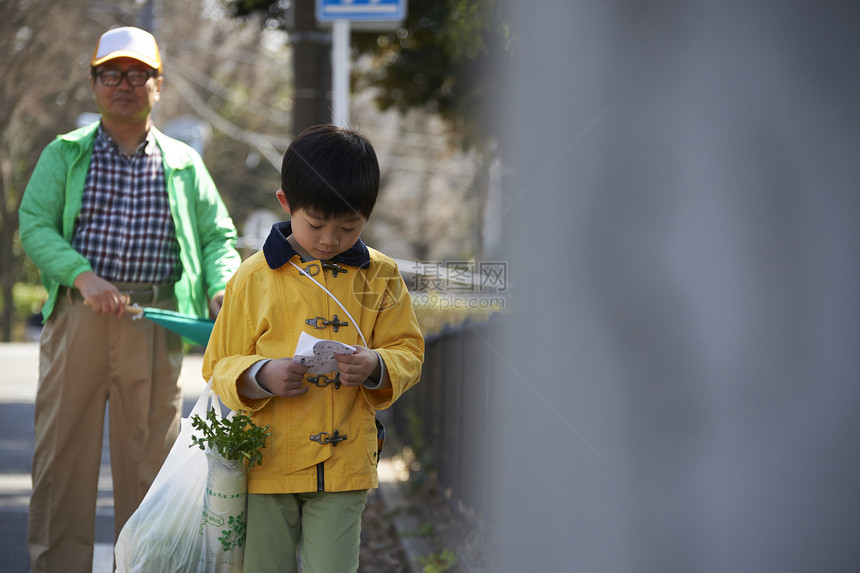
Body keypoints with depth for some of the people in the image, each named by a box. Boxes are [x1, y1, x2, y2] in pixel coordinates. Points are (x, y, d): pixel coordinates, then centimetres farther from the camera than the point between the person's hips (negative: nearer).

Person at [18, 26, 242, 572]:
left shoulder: (184, 163, 15)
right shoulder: (65, 154, 11)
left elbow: (218, 236, 14)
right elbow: (35, 225, 1)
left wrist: (222, 287, -7)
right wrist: (83, 276, -14)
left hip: (154, 320, 1)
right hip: (77, 315, -1)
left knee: (149, 450, 2)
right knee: (63, 449, -1)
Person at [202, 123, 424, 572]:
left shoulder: (379, 277, 5)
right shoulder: (254, 278, 0)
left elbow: (408, 353, 7)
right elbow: (220, 367, 2)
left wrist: (375, 366, -15)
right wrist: (262, 376, -19)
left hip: (345, 463, 1)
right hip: (268, 462, 0)